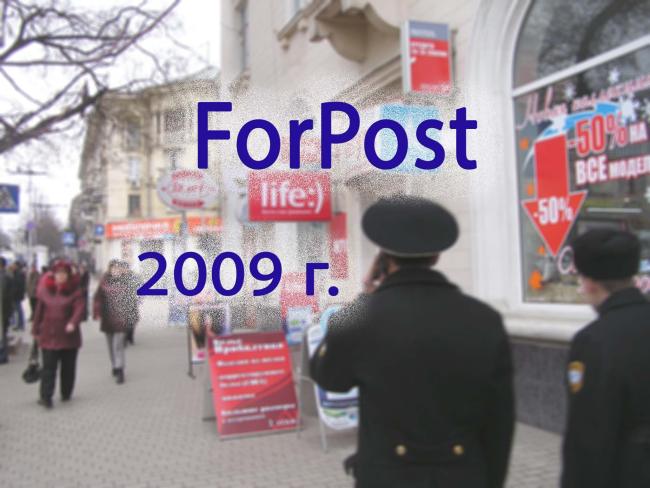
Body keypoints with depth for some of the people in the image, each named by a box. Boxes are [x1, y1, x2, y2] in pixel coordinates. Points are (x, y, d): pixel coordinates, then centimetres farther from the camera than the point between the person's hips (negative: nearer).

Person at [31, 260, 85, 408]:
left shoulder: (74, 291, -2)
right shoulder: (45, 290, 4)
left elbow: (79, 308, -14)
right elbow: (39, 311, 8)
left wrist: (73, 323, -32)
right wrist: (36, 330, 9)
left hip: (69, 334, 0)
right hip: (49, 335, 0)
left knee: (68, 366, 10)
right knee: (48, 366, -6)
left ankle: (66, 393, 25)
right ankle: (46, 397, -7)